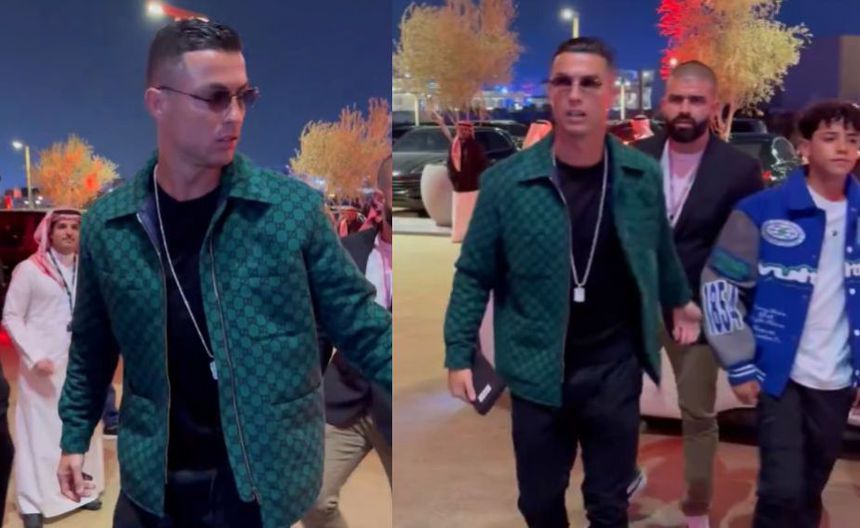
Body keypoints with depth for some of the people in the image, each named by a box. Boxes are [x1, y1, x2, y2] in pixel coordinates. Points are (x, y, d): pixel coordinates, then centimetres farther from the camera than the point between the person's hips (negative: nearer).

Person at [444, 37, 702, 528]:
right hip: (537, 371, -1)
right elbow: (475, 275, -4)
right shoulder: (506, 181, -12)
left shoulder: (643, 177, -5)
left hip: (615, 369, 1)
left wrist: (681, 299, 29)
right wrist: (459, 354, -7)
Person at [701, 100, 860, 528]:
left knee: (810, 491, 16)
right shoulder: (764, 211, -10)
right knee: (783, 491, -7)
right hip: (780, 376, -4)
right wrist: (739, 365, -9)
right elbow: (719, 283, -8)